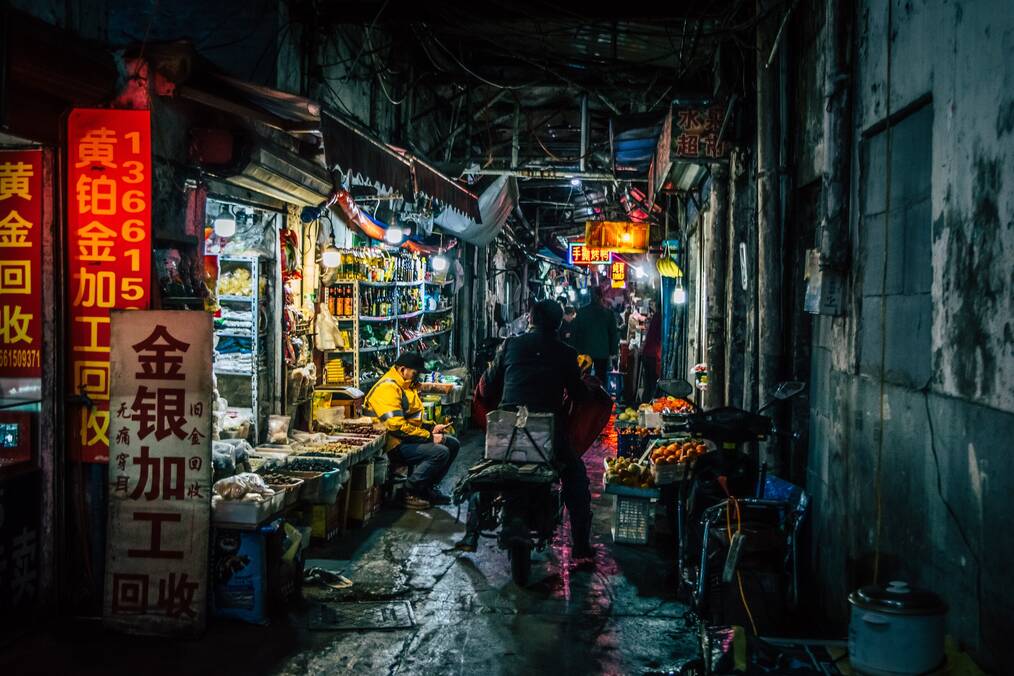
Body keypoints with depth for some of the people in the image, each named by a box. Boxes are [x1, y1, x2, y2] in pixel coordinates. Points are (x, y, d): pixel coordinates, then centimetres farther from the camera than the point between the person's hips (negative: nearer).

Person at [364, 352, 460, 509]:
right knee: (440, 452, -25)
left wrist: (432, 427, 6)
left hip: (410, 438, 11)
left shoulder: (405, 386, 15)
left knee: (453, 444, 9)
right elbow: (397, 427, -27)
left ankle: (427, 488, 14)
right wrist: (429, 437, -21)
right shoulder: (387, 388, -20)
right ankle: (409, 494, -12)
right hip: (395, 446, -11)